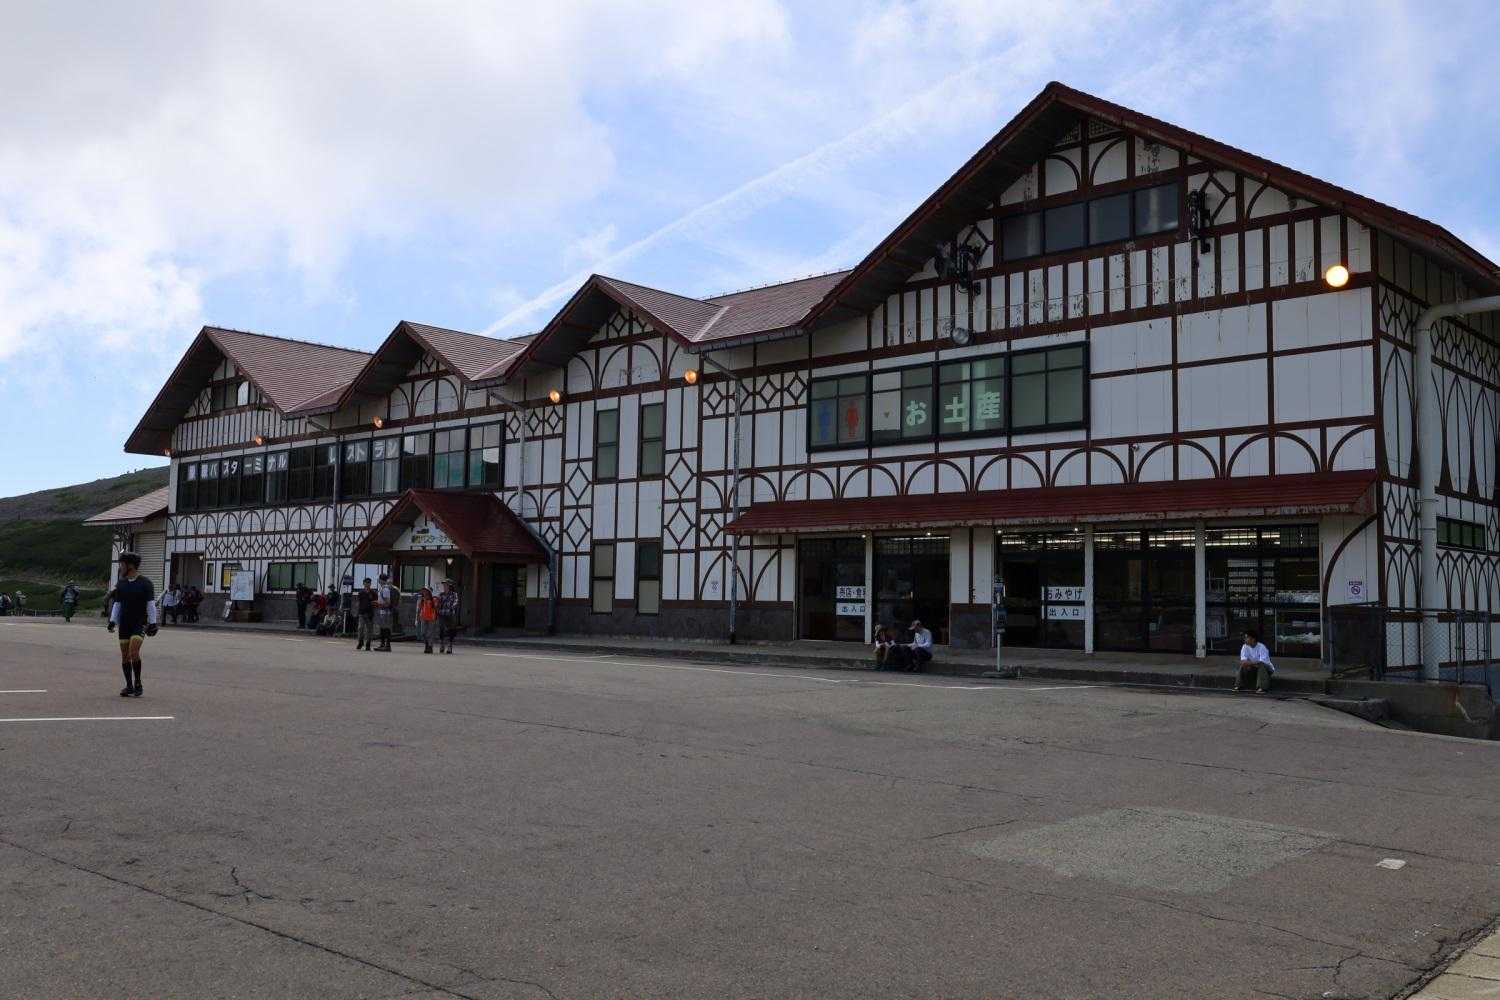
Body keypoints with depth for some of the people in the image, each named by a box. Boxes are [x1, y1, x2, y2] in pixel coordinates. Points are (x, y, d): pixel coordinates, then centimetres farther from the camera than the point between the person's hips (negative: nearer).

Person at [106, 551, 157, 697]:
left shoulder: (145, 583, -2)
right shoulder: (120, 584, 11)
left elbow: (151, 604, -3)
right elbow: (117, 604, 14)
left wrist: (152, 623, -7)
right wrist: (112, 621, 4)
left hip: (140, 623, -5)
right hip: (124, 624, 5)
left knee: (133, 652, -19)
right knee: (124, 655, 3)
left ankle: (137, 683, -7)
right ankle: (129, 686, 10)